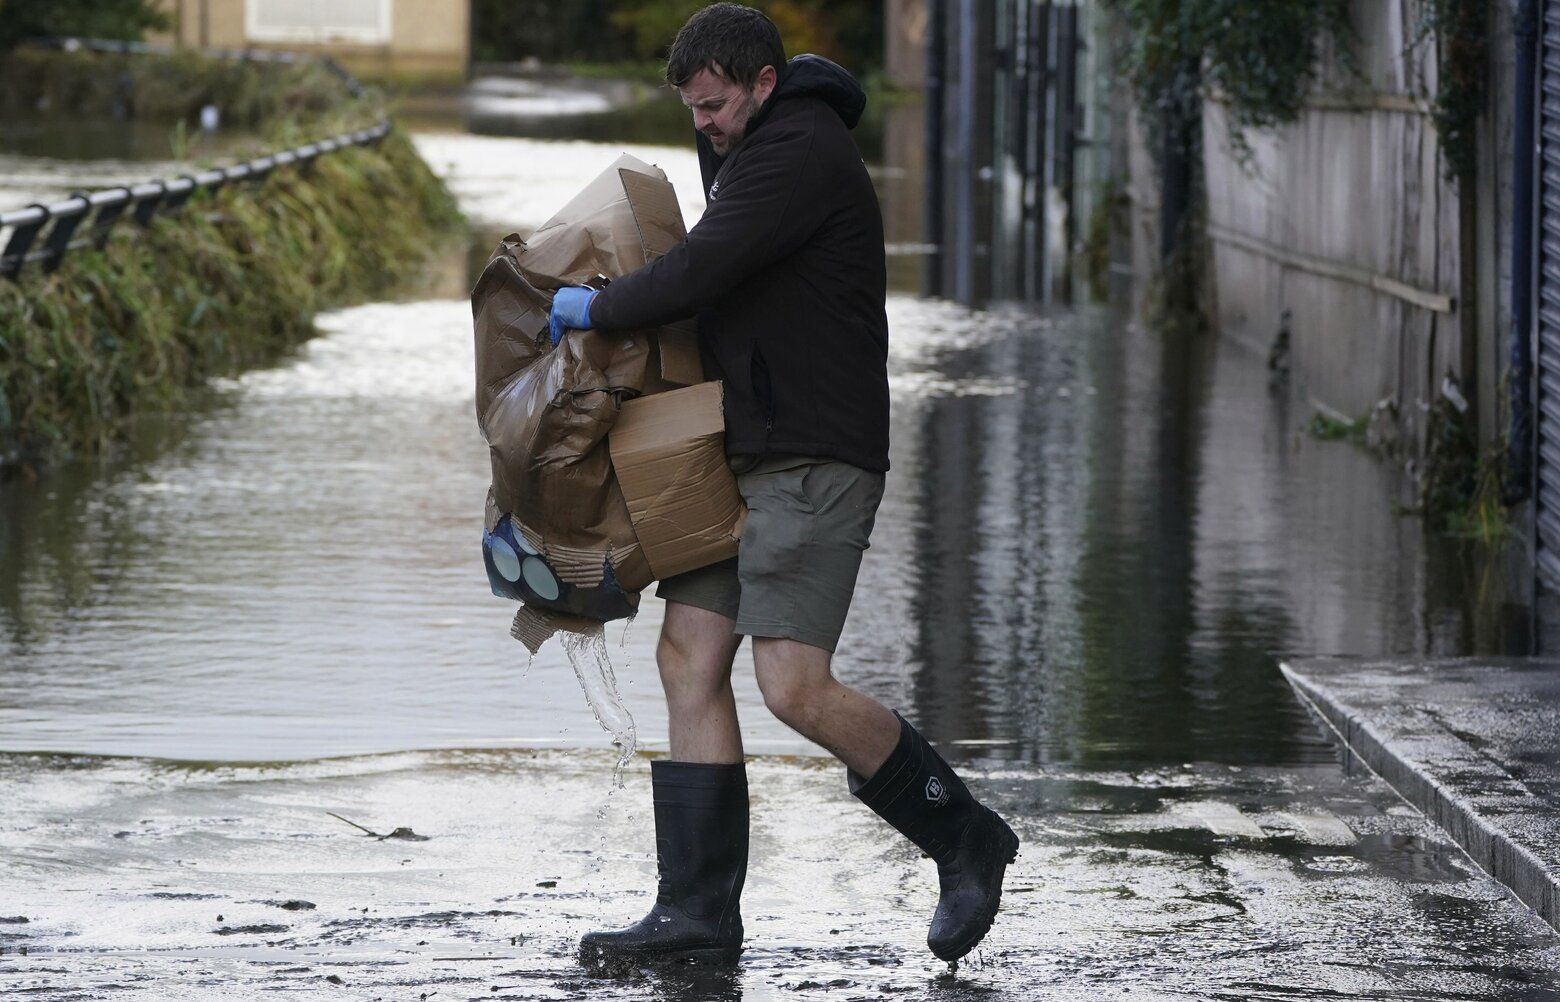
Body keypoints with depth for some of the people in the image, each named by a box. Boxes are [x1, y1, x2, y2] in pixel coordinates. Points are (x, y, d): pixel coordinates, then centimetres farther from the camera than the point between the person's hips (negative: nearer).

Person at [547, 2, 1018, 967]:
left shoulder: (801, 154, -15)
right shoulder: (755, 150, 19)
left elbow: (699, 273, -21)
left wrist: (596, 307, -6)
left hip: (814, 459, -11)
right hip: (745, 453, 11)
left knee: (795, 687, -15)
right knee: (690, 656, 2)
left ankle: (966, 838, 2)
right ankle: (699, 912, 1)